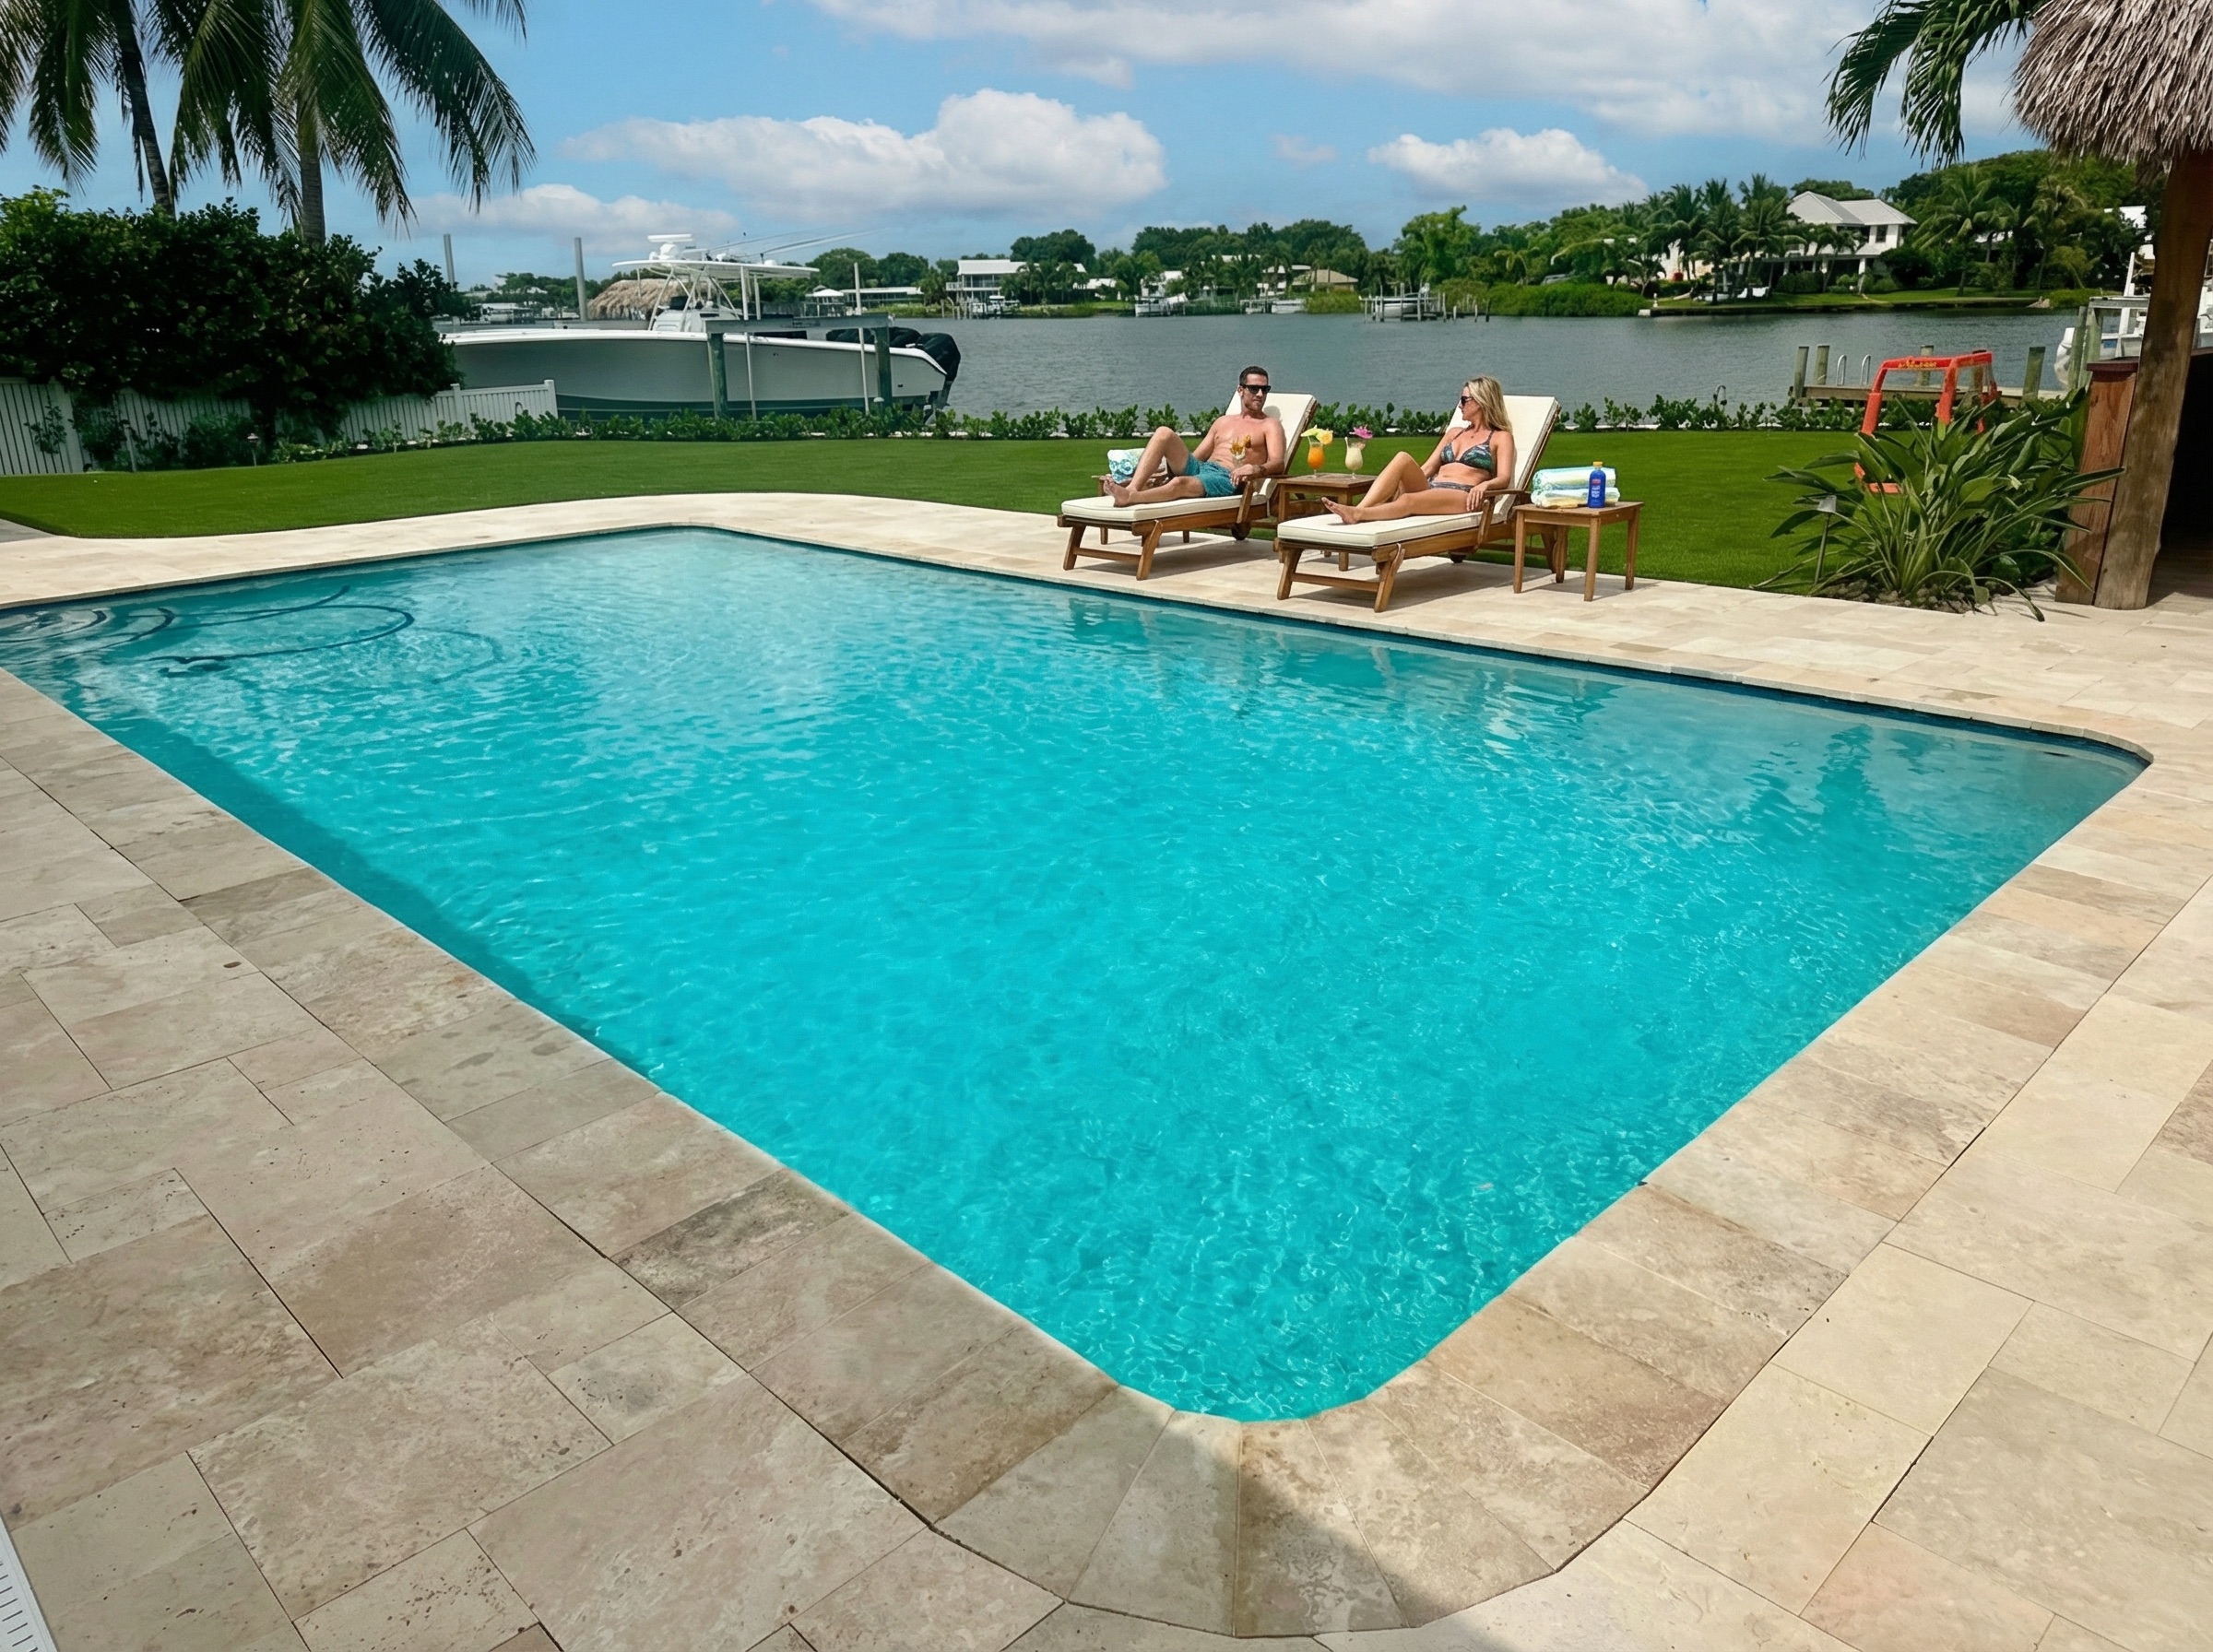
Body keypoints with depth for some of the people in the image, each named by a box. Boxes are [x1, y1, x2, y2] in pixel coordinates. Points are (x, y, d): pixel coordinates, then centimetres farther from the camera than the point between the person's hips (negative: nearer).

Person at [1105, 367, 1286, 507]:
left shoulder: (1270, 425, 12)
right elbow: (1194, 457, 27)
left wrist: (1256, 469, -28)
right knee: (1164, 433, -18)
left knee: (1179, 483, -38)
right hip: (1198, 468, 6)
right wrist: (1166, 469, 10)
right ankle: (1132, 488, -33)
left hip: (1227, 478, -6)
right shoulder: (1223, 421, 29)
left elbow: (1277, 464, -5)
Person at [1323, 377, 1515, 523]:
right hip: (1430, 489, 5)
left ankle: (1358, 514, -55)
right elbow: (1427, 468, 24)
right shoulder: (1454, 433, 32)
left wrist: (1484, 485, -24)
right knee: (1403, 458, -25)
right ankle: (1360, 509, -43)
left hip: (1463, 497, -5)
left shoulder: (1501, 437, 13)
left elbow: (1504, 478, -2)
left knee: (1409, 500, -36)